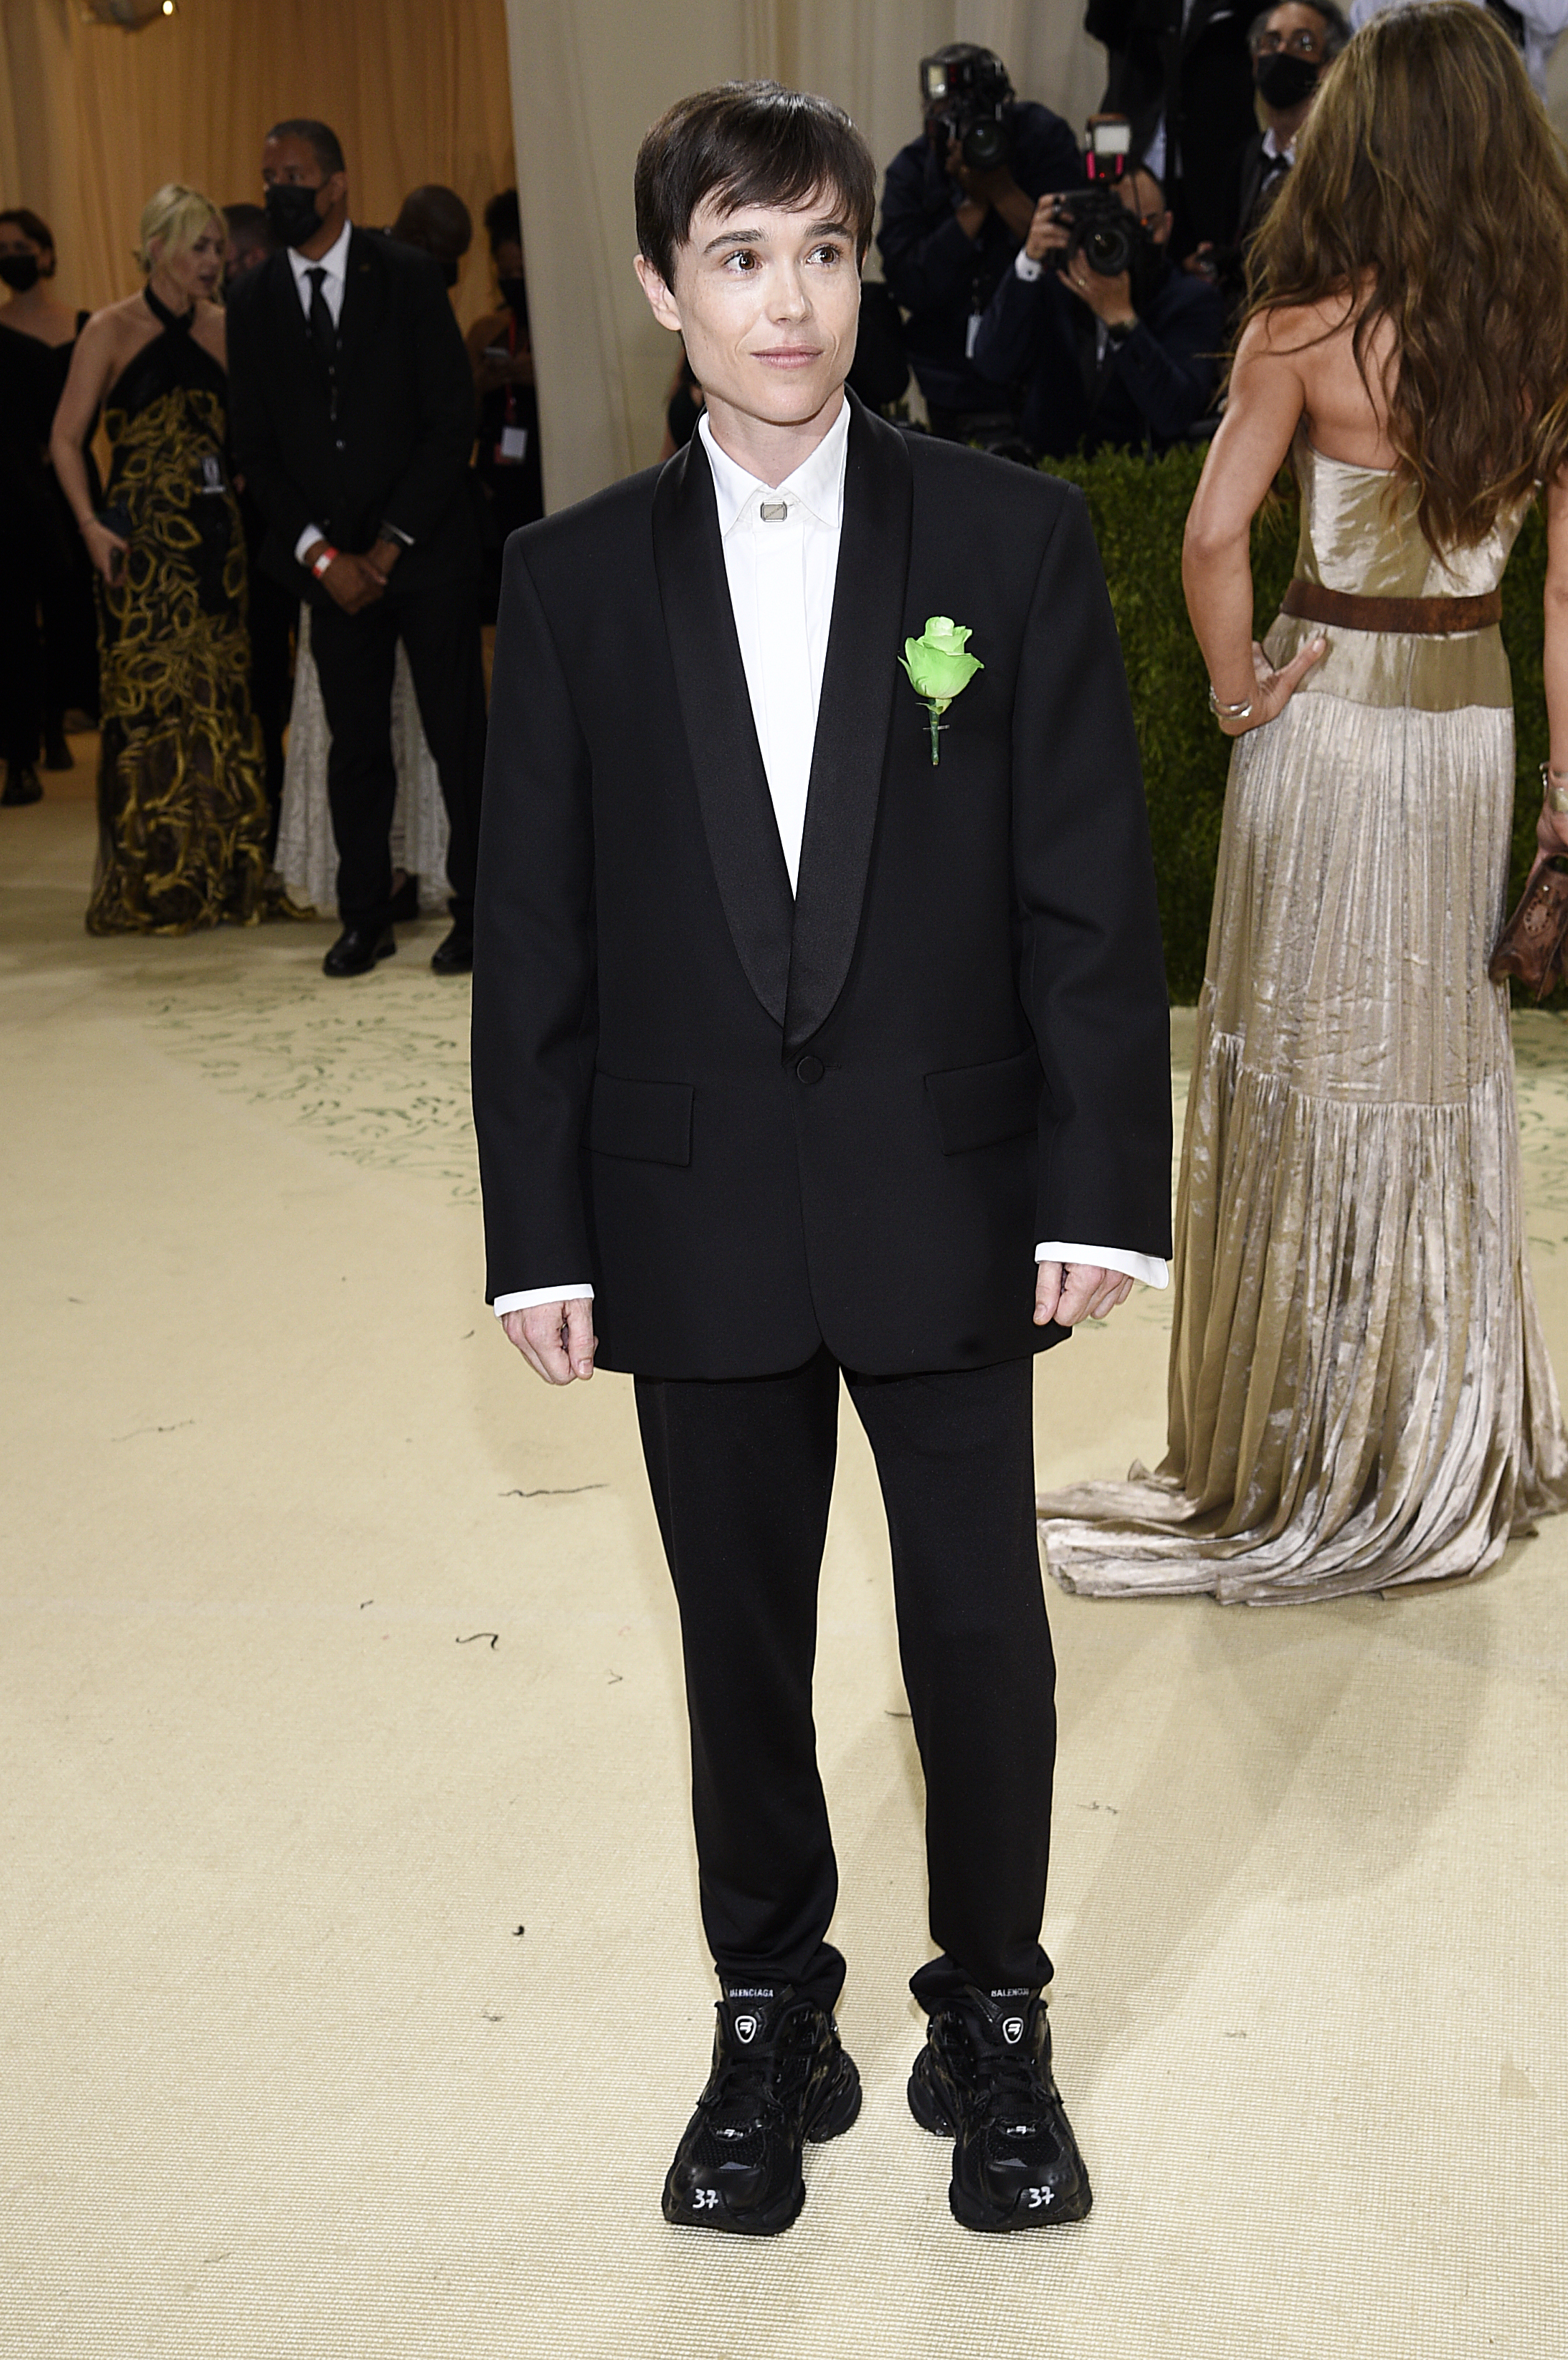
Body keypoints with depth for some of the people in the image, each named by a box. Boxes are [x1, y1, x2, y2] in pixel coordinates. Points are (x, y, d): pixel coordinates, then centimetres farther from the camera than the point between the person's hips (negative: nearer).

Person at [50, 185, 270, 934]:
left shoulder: (224, 330, 10)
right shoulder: (111, 331, 0)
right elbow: (66, 440, -1)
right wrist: (90, 524, -14)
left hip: (218, 537, 4)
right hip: (142, 542, -4)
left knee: (225, 700, 3)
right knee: (151, 704, -3)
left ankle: (227, 878, 12)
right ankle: (151, 889, 5)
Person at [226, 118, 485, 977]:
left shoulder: (407, 276, -3)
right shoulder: (252, 303, 6)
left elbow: (452, 421, -6)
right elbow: (256, 449, 7)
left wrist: (390, 547, -9)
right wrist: (323, 556, -6)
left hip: (426, 549, -2)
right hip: (332, 563, 2)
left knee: (459, 735, 0)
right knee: (355, 745, 5)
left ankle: (478, 911, 11)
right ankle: (366, 917, 15)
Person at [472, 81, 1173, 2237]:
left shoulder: (1015, 538, -1)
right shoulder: (575, 580, 3)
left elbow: (1092, 895, -3)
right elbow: (533, 938, 3)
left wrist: (1100, 1189, -7)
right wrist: (540, 1235, -1)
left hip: (946, 1204, -1)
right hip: (694, 1219, 1)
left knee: (983, 1637, 9)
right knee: (742, 1646, 13)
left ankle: (993, 2023, 30)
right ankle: (770, 2026, 32)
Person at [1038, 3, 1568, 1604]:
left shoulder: (1311, 327, -12)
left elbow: (1214, 537, -19)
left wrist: (1238, 688, -4)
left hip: (1332, 716, -4)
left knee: (1305, 1063, 6)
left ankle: (1301, 1461, 17)